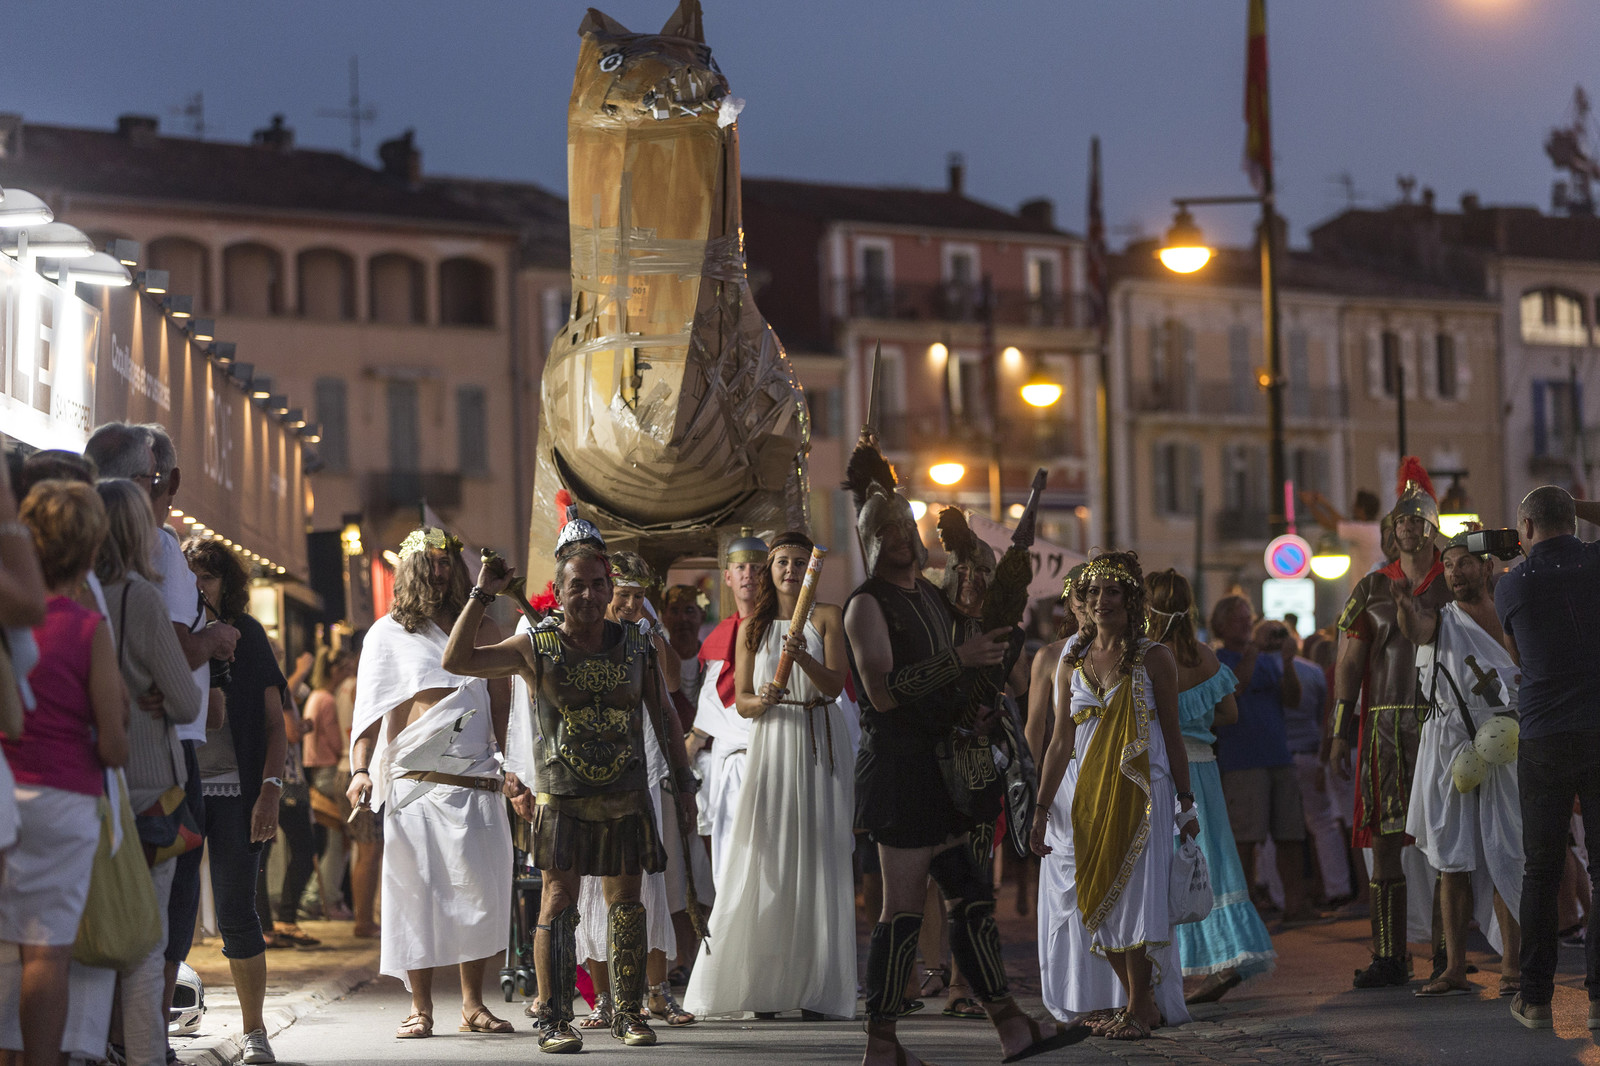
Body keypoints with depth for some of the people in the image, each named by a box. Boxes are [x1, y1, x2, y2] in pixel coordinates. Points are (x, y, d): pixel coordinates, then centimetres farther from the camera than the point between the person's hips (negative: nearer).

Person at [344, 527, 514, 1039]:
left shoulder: (483, 630, 14)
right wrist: (360, 769, -8)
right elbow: (369, 708, 5)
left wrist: (511, 765, 0)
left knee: (480, 892, -2)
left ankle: (473, 1004, 7)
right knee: (415, 892, -4)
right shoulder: (387, 634, 9)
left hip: (476, 784, 2)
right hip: (413, 784, -2)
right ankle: (420, 1007, 3)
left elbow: (502, 706, 14)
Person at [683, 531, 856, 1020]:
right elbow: (741, 701, 8)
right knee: (767, 863, -5)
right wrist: (762, 700, -14)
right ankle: (765, 987, -1)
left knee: (817, 862, -4)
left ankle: (814, 989, -1)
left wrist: (803, 657, -23)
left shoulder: (827, 617, 6)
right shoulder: (753, 627, 12)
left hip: (820, 745, -1)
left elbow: (835, 685, -5)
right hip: (771, 745, 1)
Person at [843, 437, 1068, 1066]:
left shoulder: (930, 597, 19)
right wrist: (960, 659, -23)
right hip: (898, 767, -9)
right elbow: (883, 690, -21)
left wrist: (977, 713, 14)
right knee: (904, 908, -7)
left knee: (970, 896, 8)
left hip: (935, 766, 9)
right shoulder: (867, 604, -8)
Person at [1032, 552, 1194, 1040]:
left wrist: (1185, 803, -1)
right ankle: (1141, 1004, 14)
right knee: (1096, 898, 3)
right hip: (1088, 794, 4)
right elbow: (1062, 740, 9)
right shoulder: (1073, 662, 9)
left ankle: (1141, 1007, 3)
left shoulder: (1153, 659, -2)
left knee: (1132, 894, -7)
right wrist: (1042, 807, 6)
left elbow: (1172, 734, 0)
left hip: (1142, 790, -4)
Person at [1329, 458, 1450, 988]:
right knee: (1383, 837, 0)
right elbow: (1349, 665, 10)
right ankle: (1390, 957, 4)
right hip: (1385, 726, 2)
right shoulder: (1373, 588, 10)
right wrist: (1341, 733, 4)